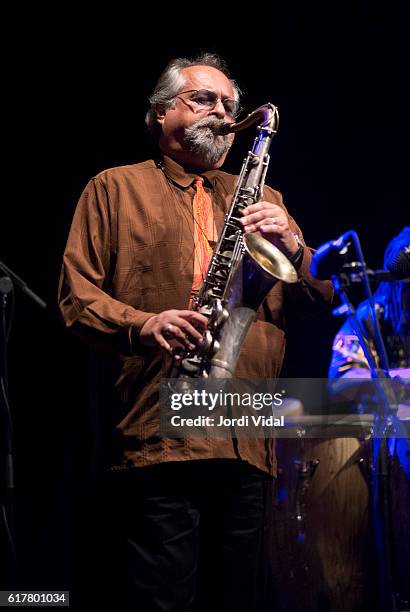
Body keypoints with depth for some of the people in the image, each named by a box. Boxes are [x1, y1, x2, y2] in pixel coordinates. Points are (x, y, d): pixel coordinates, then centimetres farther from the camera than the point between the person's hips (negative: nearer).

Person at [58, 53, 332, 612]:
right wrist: (140, 325, -15)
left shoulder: (261, 201, 25)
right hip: (155, 436, -4)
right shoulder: (114, 188, 14)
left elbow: (321, 297, 19)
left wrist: (292, 246, -2)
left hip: (247, 441, 4)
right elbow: (76, 294, 4)